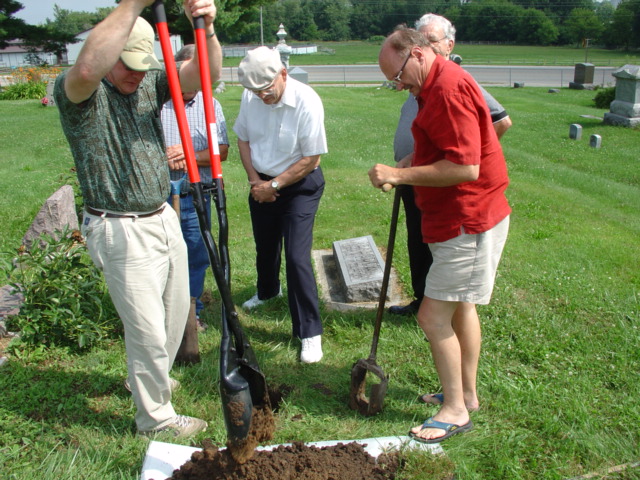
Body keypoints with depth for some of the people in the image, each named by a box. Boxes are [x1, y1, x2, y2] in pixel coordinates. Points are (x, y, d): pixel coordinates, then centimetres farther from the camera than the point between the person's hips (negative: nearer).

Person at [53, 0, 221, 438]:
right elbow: (87, 68, -39)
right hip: (122, 233, -7)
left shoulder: (151, 82, 5)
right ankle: (155, 417, 24)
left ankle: (151, 379, 47)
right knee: (148, 329, 2)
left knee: (175, 314, 21)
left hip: (164, 218, 7)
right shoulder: (78, 94, -13)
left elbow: (206, 74, -9)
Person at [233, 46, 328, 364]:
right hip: (261, 185, 6)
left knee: (297, 257, -12)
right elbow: (243, 139, 7)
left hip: (300, 185, -5)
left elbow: (310, 159, -19)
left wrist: (273, 185, -16)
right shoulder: (250, 97, -7)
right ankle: (267, 292, 54)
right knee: (264, 247, 22)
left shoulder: (307, 102, -24)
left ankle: (310, 332, 0)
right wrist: (254, 180, -5)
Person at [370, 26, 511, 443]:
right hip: (465, 218, 11)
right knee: (460, 308, 19)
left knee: (434, 316, -4)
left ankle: (455, 410, 13)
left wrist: (400, 175, -21)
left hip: (467, 223, -11)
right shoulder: (439, 84, 14)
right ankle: (467, 395, 35)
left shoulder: (449, 88, -20)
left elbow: (465, 168, -27)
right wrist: (413, 163, 7)